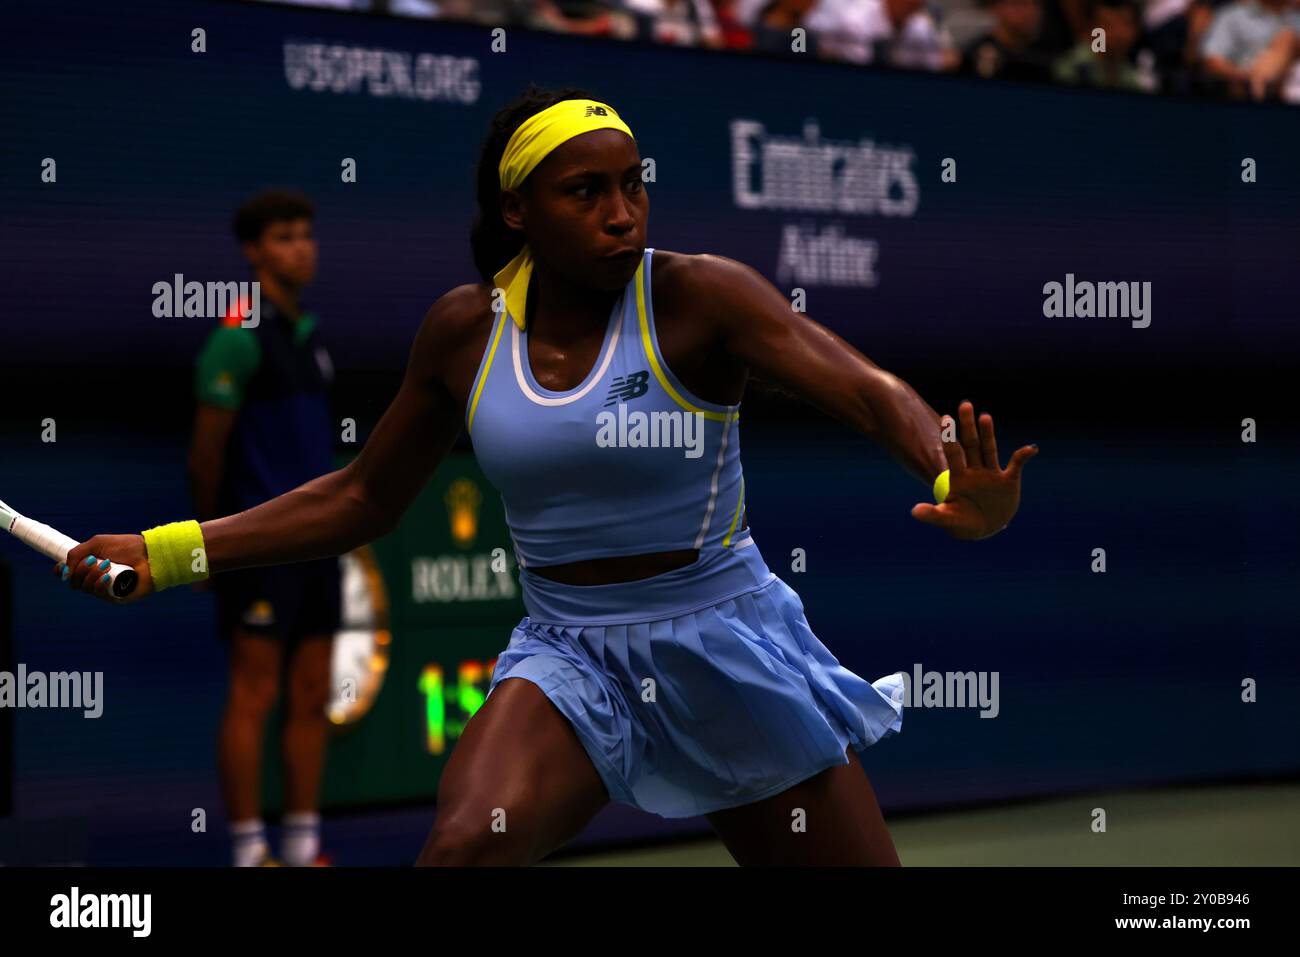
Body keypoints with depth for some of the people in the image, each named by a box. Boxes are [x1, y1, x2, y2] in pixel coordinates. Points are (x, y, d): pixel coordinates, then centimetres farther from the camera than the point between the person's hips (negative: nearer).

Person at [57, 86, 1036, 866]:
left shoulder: (699, 296, -13)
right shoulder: (466, 329, -1)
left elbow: (870, 391, -25)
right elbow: (364, 499, 12)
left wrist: (960, 485, -47)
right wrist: (167, 553, 7)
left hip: (726, 648, -1)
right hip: (568, 654, 2)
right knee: (465, 846, -27)